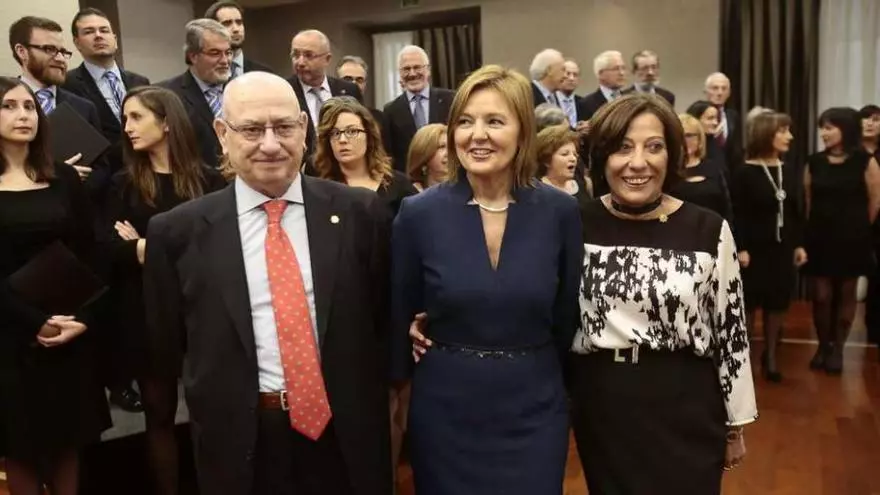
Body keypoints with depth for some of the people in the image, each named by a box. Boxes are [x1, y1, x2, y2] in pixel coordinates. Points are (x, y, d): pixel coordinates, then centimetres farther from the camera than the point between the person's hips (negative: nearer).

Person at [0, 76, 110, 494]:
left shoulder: (64, 178, 6)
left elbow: (88, 255, 3)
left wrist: (82, 317, -10)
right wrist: (36, 321, -16)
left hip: (71, 331, 2)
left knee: (69, 437, 11)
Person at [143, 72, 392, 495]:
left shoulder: (360, 212, -4)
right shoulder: (178, 232, -5)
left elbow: (386, 318, 3)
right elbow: (165, 348, 5)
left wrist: (372, 403, 2)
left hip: (348, 438, 1)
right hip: (240, 445, 0)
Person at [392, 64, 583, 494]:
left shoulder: (560, 211, -7)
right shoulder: (418, 214, -9)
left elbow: (567, 318, 5)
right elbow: (399, 320, 1)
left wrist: (533, 372, 10)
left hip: (534, 412, 1)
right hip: (445, 412, 0)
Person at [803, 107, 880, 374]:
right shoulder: (814, 162, 1)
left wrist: (858, 229, 8)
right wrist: (813, 228, 10)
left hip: (851, 238, -2)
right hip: (819, 237, 2)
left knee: (846, 294, 9)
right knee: (821, 296, 3)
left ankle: (838, 348, 23)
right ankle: (823, 346, 21)